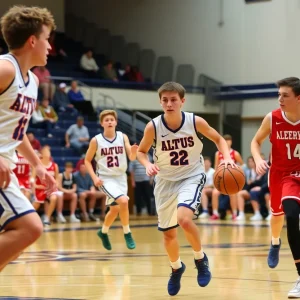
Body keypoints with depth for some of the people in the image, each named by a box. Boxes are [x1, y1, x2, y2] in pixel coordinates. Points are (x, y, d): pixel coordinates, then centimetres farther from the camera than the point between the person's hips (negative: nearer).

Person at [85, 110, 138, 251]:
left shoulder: (123, 137, -4)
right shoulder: (96, 140, -9)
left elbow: (131, 157, -10)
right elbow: (87, 160, -1)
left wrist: (133, 151, -33)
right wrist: (94, 177, -14)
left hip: (121, 177, 4)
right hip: (105, 178, -4)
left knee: (115, 209, 15)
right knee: (123, 201, -24)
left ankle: (103, 232, 41)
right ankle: (127, 234, -8)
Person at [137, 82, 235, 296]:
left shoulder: (196, 122, -17)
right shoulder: (153, 127, -16)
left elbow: (218, 139, 0)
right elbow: (141, 151, 1)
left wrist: (227, 158, -17)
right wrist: (147, 165, -20)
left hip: (192, 176, -2)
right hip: (166, 180, 3)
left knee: (184, 218, -28)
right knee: (168, 233, 10)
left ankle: (200, 258, -1)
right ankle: (176, 268, 41)